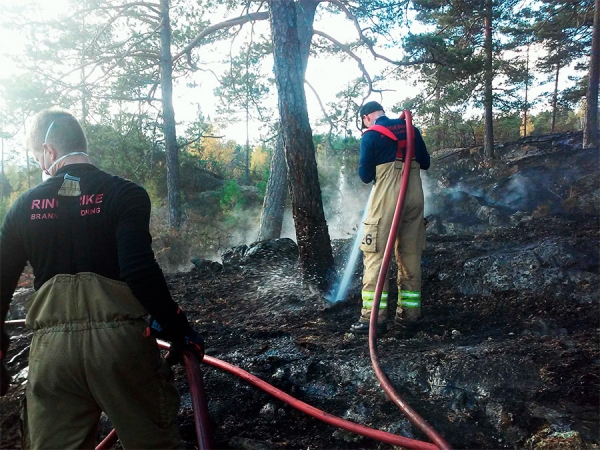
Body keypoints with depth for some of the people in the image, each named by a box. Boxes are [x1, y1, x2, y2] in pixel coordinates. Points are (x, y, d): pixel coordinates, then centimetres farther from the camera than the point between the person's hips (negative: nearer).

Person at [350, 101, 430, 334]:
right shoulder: (410, 129, 12)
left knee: (375, 255, -2)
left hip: (386, 198, -5)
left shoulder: (370, 136, -3)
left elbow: (365, 176, -3)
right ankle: (409, 312, 17)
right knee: (411, 256, 10)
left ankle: (374, 316, -6)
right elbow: (425, 163, 17)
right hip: (415, 197, 6)